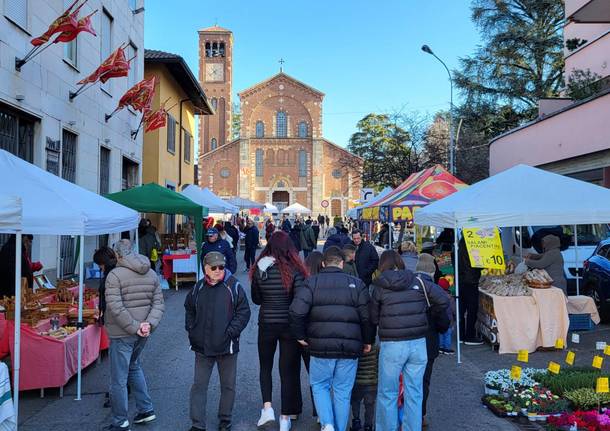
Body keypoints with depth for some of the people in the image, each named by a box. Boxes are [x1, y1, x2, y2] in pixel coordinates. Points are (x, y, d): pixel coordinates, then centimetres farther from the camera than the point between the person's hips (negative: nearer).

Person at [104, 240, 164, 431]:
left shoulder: (115, 275, -13)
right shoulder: (152, 274, 7)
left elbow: (115, 308, -21)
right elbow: (158, 303, 3)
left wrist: (134, 327, -16)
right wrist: (149, 324, -7)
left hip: (122, 334, -7)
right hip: (142, 334, 7)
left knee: (119, 379, 5)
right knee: (135, 368, 26)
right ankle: (146, 409, 29)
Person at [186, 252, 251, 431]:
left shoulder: (234, 286, -7)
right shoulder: (198, 288, 2)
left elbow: (244, 312, -6)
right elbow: (189, 310, 17)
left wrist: (231, 332, -14)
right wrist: (192, 331, 6)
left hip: (227, 346, -2)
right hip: (202, 346, 2)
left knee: (228, 386, 11)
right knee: (199, 385, 6)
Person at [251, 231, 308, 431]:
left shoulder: (259, 268, -5)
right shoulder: (294, 269, -13)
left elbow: (256, 299, 4)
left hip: (266, 325, 2)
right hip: (289, 326, -1)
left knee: (265, 367, 21)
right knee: (288, 370, 10)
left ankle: (267, 407, 7)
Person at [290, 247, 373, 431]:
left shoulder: (312, 282, -1)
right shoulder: (357, 284, 2)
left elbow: (296, 311, -11)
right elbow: (367, 317, -3)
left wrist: (301, 336, 2)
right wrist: (367, 341, 10)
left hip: (321, 347, -1)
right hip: (350, 348, 1)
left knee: (319, 385, 18)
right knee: (343, 392, 13)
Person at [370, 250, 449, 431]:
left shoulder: (379, 287, -1)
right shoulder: (417, 282, 3)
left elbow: (373, 318, 1)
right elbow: (442, 300, -2)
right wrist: (441, 321, 15)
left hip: (391, 345, -2)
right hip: (418, 343, 3)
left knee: (387, 394, 11)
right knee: (414, 393, 13)